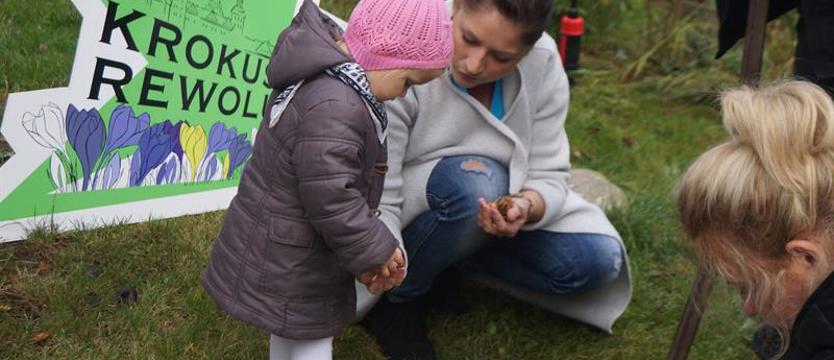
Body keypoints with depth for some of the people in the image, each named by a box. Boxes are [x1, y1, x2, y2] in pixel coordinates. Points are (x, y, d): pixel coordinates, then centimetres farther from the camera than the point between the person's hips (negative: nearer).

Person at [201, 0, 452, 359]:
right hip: (289, 269, -10)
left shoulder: (318, 77, 3)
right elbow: (331, 198, -30)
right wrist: (374, 250, -15)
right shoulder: (335, 108, -33)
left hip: (279, 252, 10)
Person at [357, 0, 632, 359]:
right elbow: (376, 199, -31)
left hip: (488, 215, 5)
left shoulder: (543, 64, -17)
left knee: (597, 260, -15)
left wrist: (526, 207, -38)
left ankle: (453, 261, 2)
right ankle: (397, 299, -10)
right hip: (407, 217, -4)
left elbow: (548, 176, -15)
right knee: (476, 180, -37)